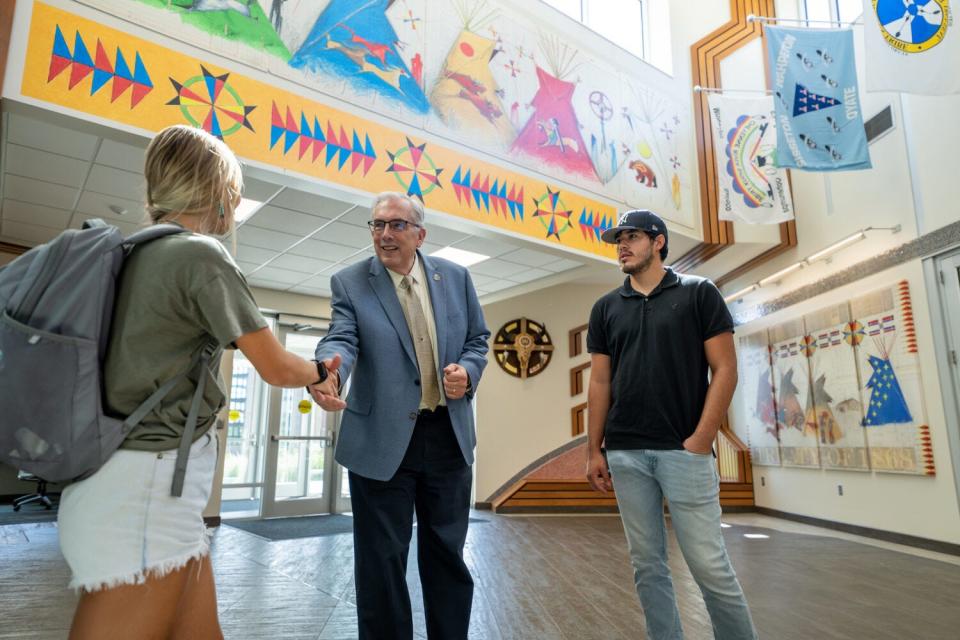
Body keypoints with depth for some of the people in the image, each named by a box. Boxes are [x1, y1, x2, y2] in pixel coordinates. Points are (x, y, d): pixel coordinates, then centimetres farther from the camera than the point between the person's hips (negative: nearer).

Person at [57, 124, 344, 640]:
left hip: (125, 482, 8)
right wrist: (321, 370, 10)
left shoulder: (137, 253, 11)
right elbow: (276, 368, -9)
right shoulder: (202, 256, -13)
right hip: (148, 488, -8)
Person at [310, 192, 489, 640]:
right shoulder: (349, 282, -1)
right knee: (382, 558, 9)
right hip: (383, 439, -2)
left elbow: (478, 339, 12)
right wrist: (330, 370, -38)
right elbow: (342, 339, -15)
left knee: (447, 554, 16)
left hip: (449, 436, 3)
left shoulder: (455, 277, 6)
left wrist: (468, 371, -9)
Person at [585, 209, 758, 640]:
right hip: (624, 454, 4)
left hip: (684, 450, -3)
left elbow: (724, 370, -3)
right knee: (647, 564, 10)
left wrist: (702, 438, -11)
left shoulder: (699, 293, 1)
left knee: (710, 565, -1)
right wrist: (593, 450, 5)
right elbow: (600, 383, 10)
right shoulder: (606, 308, 11)